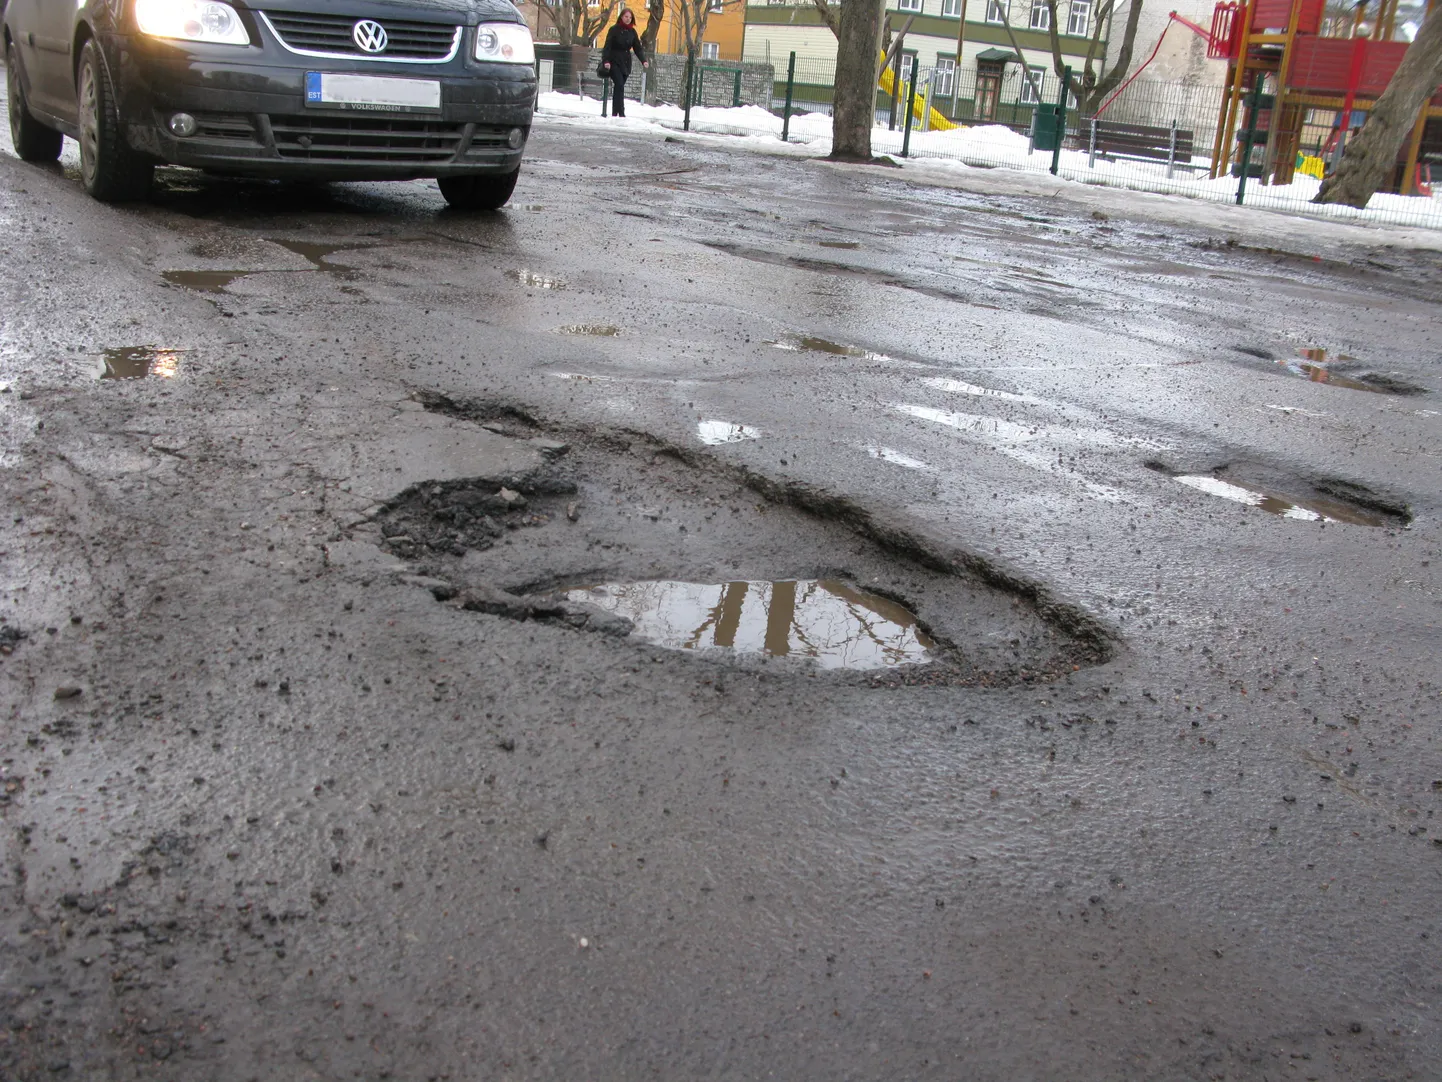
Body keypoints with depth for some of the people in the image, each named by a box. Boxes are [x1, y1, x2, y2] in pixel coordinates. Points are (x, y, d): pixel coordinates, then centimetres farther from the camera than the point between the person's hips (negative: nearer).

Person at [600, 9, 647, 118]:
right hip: (614, 62, -4)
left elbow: (637, 47, 8)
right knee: (619, 85, -17)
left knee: (619, 87, 6)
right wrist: (606, 60, -24)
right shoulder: (614, 30, -5)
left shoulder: (632, 31, 8)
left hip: (626, 63, 4)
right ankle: (621, 112, -22)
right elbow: (607, 46, -10)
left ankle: (615, 113, 10)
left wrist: (643, 60, -7)